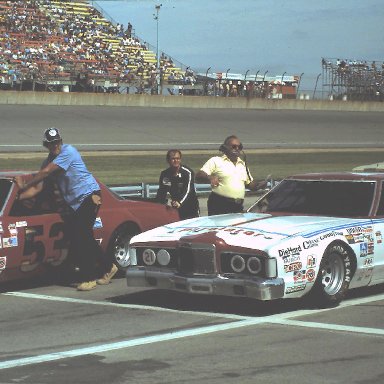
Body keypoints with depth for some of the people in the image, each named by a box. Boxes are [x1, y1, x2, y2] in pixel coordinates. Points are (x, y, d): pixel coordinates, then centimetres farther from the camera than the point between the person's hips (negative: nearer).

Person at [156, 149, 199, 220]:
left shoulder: (187, 172, -14)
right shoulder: (164, 174, 1)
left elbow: (188, 191, -25)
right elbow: (161, 192, 3)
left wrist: (180, 202, -42)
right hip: (175, 208, 4)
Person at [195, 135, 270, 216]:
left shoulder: (243, 164, 21)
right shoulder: (215, 161, 2)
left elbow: (250, 184, 27)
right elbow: (199, 176, -7)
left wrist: (260, 184, 4)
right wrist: (210, 178, -29)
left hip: (238, 207, 6)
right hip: (219, 206, -5)